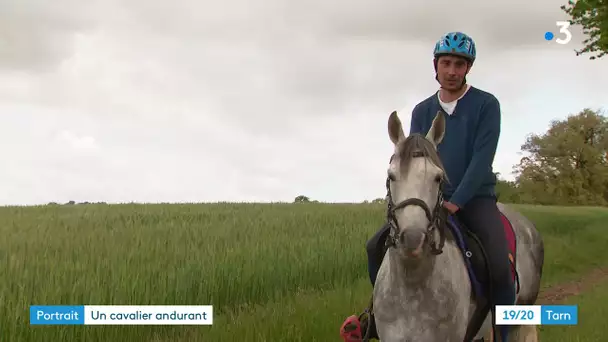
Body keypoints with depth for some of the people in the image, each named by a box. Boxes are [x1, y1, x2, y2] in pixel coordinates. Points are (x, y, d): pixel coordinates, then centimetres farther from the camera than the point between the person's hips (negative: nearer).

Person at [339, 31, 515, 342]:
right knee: (377, 246, -12)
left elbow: (482, 157, -14)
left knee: (499, 266, -29)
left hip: (475, 198, -4)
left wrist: (456, 201, -23)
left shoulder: (486, 104, -6)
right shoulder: (422, 111, 7)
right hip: (433, 200, 4)